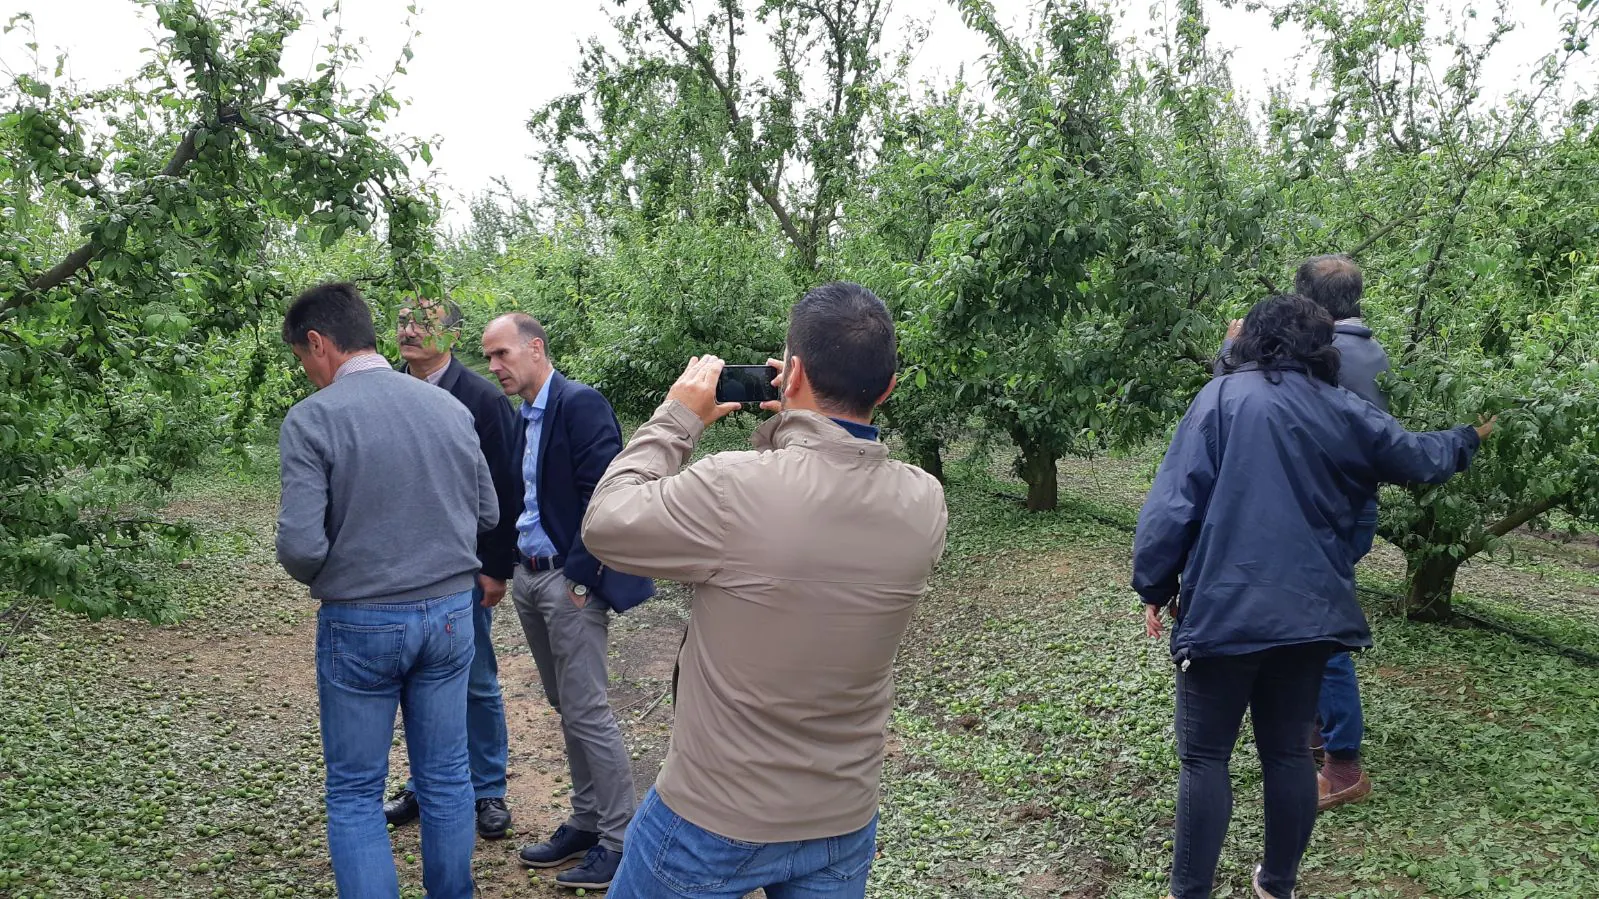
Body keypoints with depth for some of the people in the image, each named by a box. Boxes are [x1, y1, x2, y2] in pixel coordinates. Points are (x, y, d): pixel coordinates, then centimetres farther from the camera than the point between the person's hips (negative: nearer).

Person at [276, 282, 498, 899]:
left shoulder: (312, 418, -13)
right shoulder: (449, 407, 0)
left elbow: (301, 546, -17)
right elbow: (488, 514, 8)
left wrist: (324, 579, 4)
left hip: (361, 622, -4)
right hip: (450, 613, 4)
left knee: (355, 792, 11)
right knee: (447, 777, 15)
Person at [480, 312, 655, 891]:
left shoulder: (581, 404, -13)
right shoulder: (521, 418, 12)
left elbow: (602, 494, -19)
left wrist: (581, 578, -18)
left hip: (569, 580, -8)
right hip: (528, 578, 9)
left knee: (587, 711, -4)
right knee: (566, 709, 15)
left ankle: (619, 839, 8)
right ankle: (586, 822, 27)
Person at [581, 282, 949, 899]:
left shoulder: (734, 489, -28)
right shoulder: (924, 505, -11)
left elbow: (605, 524, -11)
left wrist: (677, 419, -4)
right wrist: (793, 430, 5)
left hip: (711, 823, -4)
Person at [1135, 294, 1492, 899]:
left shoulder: (1222, 397, -6)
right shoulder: (1346, 414, 6)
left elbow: (1175, 500, -11)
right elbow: (1420, 459, 24)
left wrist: (1154, 585, -1)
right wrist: (1468, 440, 45)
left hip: (1224, 611, -4)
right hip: (1308, 613, 5)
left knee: (1204, 757, 4)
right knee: (1288, 751, 17)